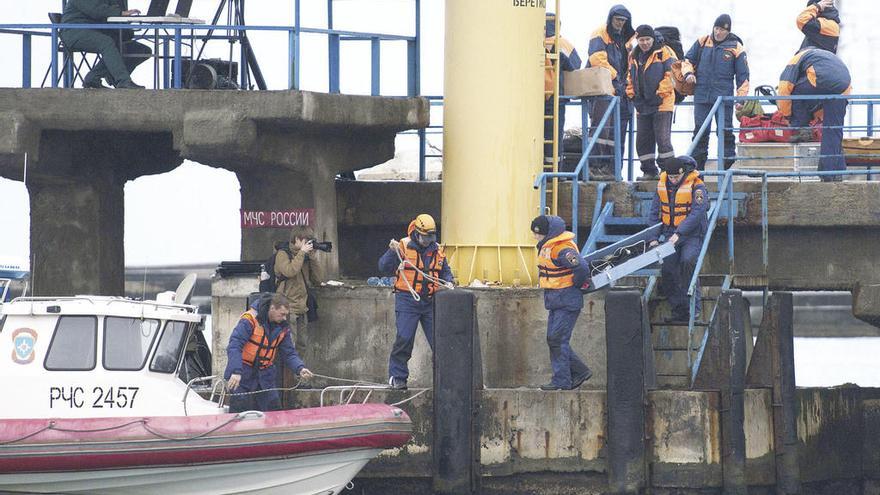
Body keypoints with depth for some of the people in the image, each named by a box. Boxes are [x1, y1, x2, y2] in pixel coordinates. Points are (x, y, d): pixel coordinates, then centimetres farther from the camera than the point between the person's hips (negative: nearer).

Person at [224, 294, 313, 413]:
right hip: (244, 374, -6)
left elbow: (289, 353, 7)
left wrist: (300, 369, -13)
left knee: (274, 409, 3)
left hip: (265, 375, 6)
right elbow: (234, 346, -25)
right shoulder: (250, 319, -18)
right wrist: (236, 371, -36)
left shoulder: (283, 327, 4)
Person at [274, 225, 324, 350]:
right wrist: (302, 252, -13)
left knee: (303, 345, 8)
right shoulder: (282, 254, -2)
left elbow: (317, 280, 13)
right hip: (288, 307, -7)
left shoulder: (305, 257, 16)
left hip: (302, 308, 7)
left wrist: (312, 259, 4)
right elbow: (290, 271, -22)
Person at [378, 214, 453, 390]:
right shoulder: (403, 247, -4)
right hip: (407, 301, -4)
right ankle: (397, 377, 0)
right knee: (404, 339, -9)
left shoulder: (437, 250, 10)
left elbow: (445, 271, 23)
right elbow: (384, 267, -7)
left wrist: (448, 283, 2)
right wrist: (392, 252, -22)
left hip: (429, 302, 4)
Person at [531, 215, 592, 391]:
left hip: (567, 301, -10)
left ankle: (561, 381, -5)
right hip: (555, 301, 10)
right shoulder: (547, 246, 9)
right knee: (553, 340, 12)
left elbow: (582, 269, -33)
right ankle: (580, 372, 19)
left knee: (558, 340, -10)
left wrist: (574, 285, -17)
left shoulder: (563, 249, -22)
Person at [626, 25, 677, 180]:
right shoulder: (634, 56, 16)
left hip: (662, 104, -7)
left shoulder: (664, 52, -4)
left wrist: (660, 95, -13)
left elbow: (671, 74, -10)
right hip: (643, 106, 7)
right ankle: (649, 171, 15)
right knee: (643, 140, 8)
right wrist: (632, 95, 9)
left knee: (662, 138, -10)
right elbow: (630, 78, 23)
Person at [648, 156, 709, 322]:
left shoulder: (696, 187, -12)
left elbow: (697, 213, -22)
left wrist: (679, 233, -30)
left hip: (691, 234, -5)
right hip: (670, 233, 5)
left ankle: (693, 307, -21)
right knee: (667, 269, -8)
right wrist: (654, 238, 9)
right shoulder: (662, 185, 6)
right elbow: (655, 213, 15)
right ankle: (679, 310, 0)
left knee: (687, 262, -28)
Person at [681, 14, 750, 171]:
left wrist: (741, 98, -4)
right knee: (700, 131, 5)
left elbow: (743, 76, 2)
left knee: (725, 131, -4)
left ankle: (728, 161, 4)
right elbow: (687, 60, 18)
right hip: (701, 96, 3)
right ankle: (697, 165, 10)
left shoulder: (735, 48, 1)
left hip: (724, 97, -3)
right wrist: (688, 73, -4)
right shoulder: (702, 42, 9)